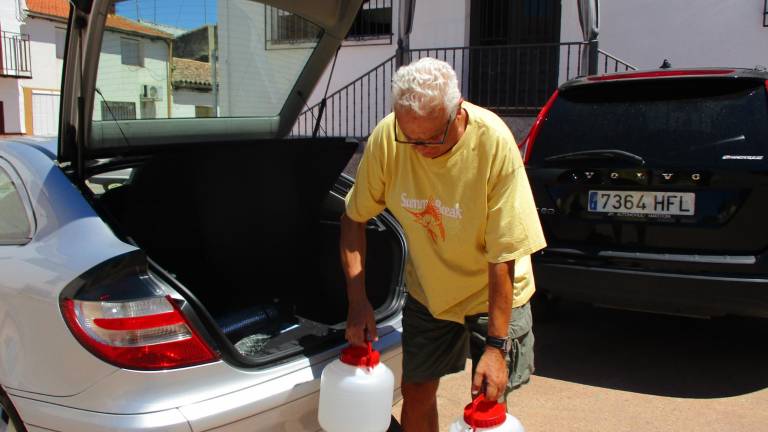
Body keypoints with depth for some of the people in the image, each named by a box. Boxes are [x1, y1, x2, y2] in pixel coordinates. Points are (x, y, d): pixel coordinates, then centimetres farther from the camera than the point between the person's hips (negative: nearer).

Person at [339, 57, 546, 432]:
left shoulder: (494, 142, -30)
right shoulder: (386, 137, -22)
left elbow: (503, 258, -25)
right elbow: (354, 219, -7)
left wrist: (496, 344, -23)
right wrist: (357, 299, -14)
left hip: (493, 295, -2)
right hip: (427, 291, 3)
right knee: (416, 394, 12)